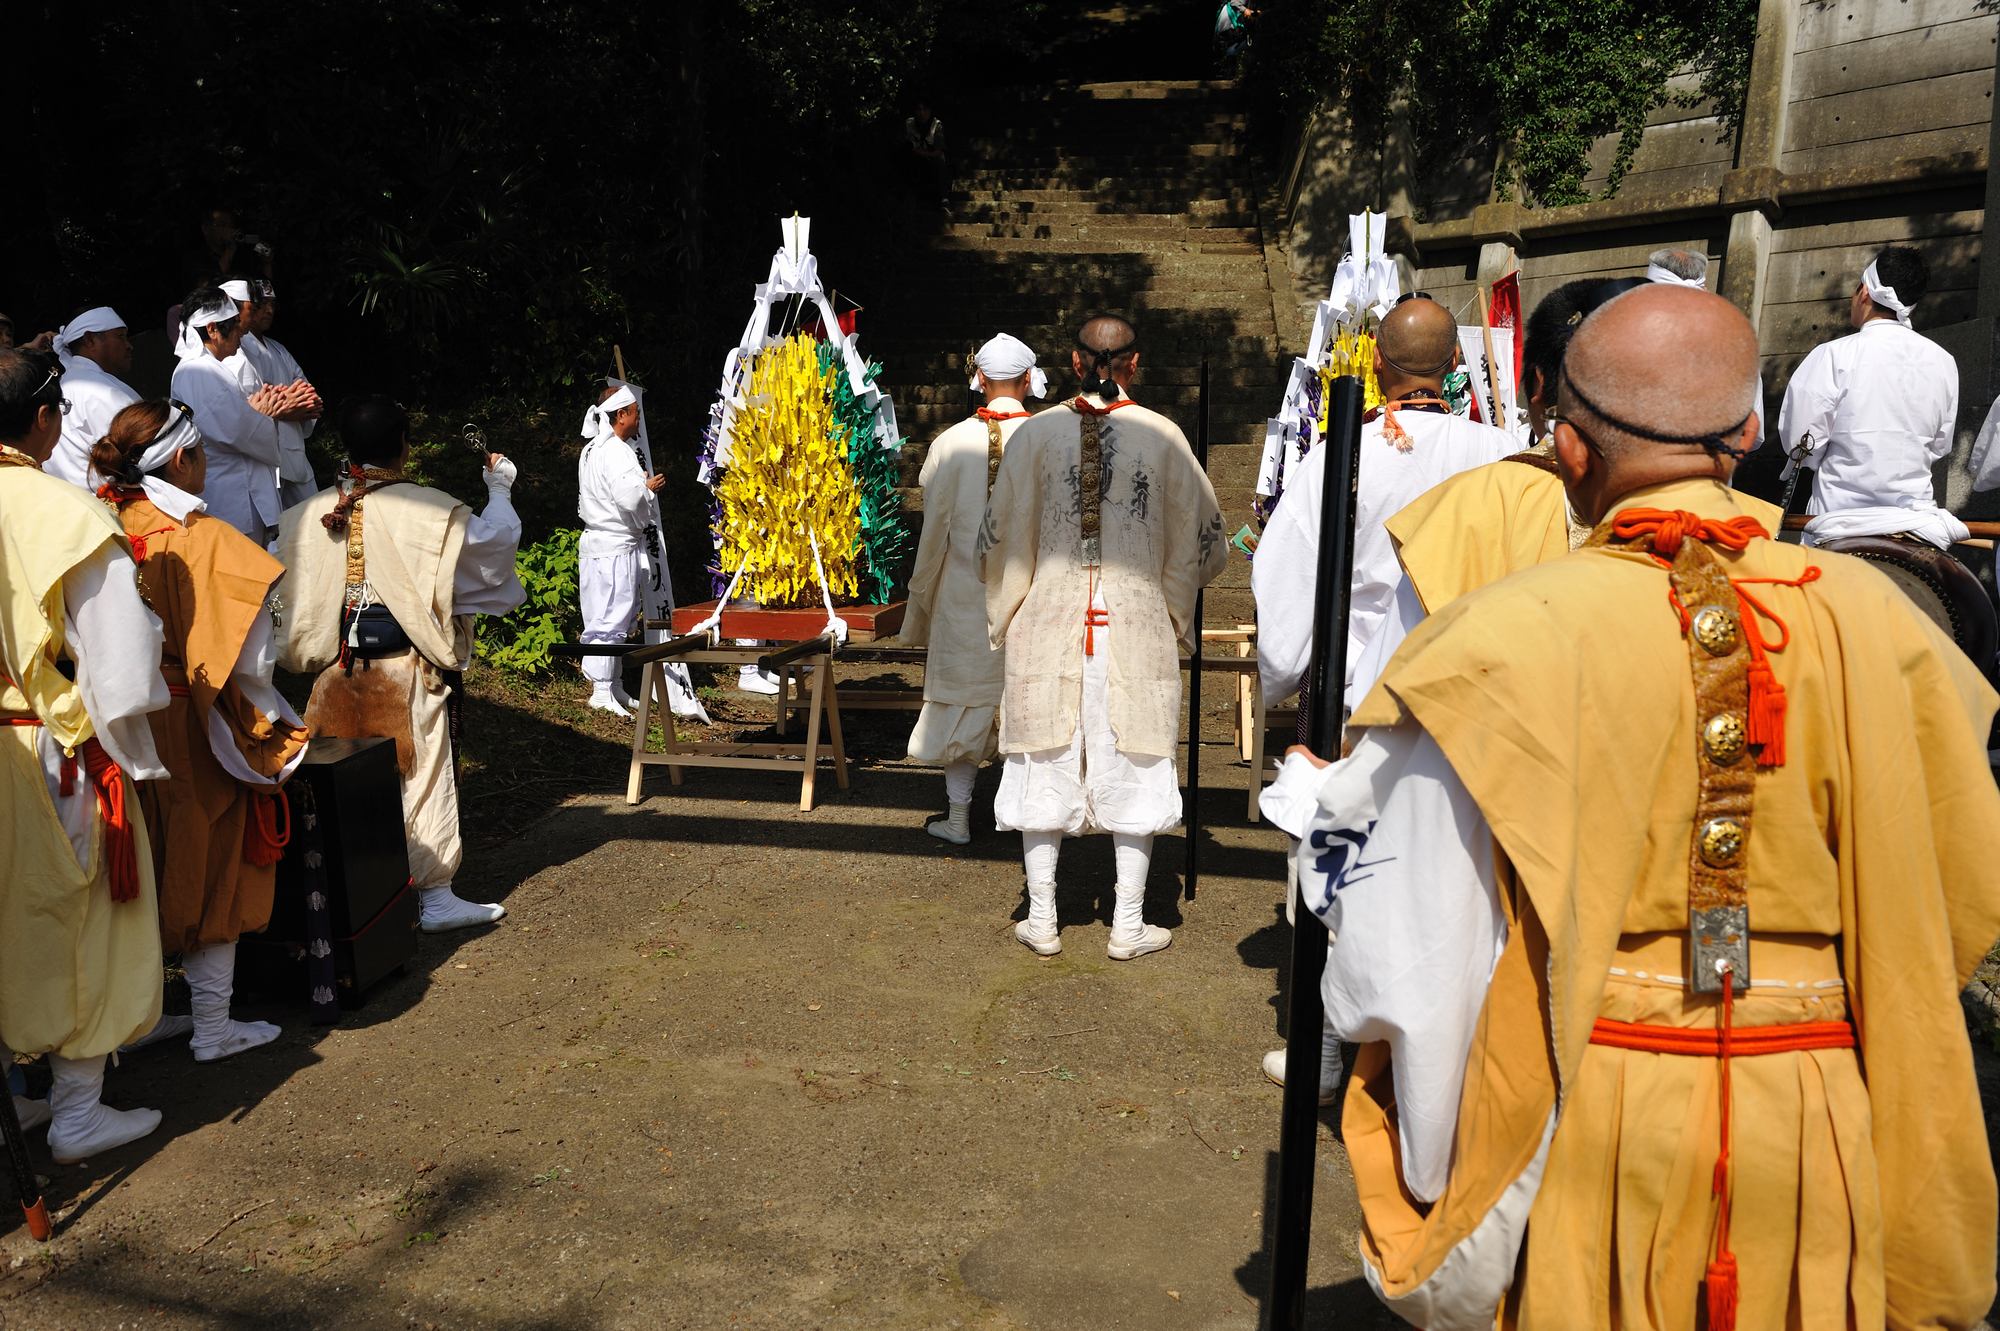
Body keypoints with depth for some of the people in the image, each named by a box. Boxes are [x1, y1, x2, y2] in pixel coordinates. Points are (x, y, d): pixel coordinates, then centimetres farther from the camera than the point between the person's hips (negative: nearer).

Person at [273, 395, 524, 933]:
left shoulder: (308, 515, 2)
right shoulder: (428, 510, -13)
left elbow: (291, 592, 10)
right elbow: (495, 543, -3)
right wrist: (499, 489, 10)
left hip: (337, 671, 4)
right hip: (406, 667, -4)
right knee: (423, 773, 4)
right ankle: (436, 896, 10)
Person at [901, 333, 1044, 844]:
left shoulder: (951, 443, -6)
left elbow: (934, 532, -1)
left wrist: (922, 599, 11)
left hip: (965, 595, 0)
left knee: (962, 699, 11)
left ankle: (957, 816, 17)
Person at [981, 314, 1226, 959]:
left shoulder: (1035, 434, -4)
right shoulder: (1162, 436, -4)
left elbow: (1000, 537, 1)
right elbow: (1202, 538, 4)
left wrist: (1006, 615, 15)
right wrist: (1175, 608, 22)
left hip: (1047, 628, 1)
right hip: (1138, 633, 0)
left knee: (1046, 771, 11)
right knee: (1132, 774, 10)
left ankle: (1042, 922, 20)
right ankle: (1128, 927, 18)